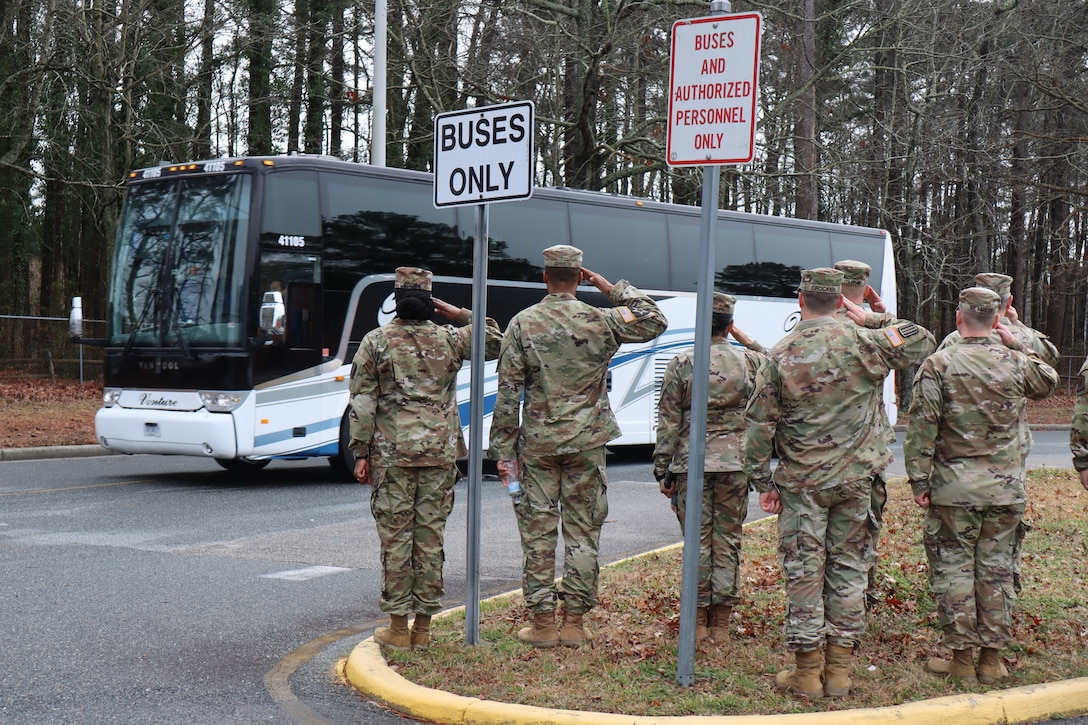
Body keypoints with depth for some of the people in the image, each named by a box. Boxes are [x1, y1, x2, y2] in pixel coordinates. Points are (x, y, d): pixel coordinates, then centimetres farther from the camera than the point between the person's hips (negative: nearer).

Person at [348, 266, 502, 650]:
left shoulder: (376, 341, -1)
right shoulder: (450, 339, 4)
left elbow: (363, 402, -3)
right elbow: (496, 343, 20)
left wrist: (361, 453, 2)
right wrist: (462, 315, 16)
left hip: (391, 453, -2)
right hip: (440, 453, 2)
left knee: (395, 536, 2)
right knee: (431, 536, 7)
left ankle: (398, 628, 5)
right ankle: (423, 625, 12)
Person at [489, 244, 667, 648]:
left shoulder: (523, 324, -3)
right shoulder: (601, 322, -3)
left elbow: (508, 394, -5)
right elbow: (655, 322, 14)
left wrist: (503, 449, 0)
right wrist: (614, 289, 11)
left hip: (537, 443, 0)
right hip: (587, 443, 0)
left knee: (538, 532, 6)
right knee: (582, 531, 8)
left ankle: (543, 623, 8)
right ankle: (574, 622, 9)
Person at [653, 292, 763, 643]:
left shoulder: (681, 363, -2)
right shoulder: (749, 361, 1)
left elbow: (669, 421, -2)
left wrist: (662, 469, 3)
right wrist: (746, 340, 20)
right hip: (735, 463, 1)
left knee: (697, 541, 5)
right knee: (728, 541, 7)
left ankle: (698, 622, 10)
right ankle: (721, 624, 10)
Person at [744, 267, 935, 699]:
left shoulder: (780, 356, -6)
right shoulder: (861, 343, -5)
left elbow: (759, 425, -5)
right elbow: (922, 343, 8)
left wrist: (763, 483, 3)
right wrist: (873, 321, 9)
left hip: (801, 482, -1)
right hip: (855, 479, 1)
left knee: (803, 572, 5)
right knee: (848, 568, 10)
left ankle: (807, 671, 8)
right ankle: (839, 670, 14)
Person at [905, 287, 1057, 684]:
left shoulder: (938, 365, -8)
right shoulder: (1016, 363, 0)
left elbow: (921, 428, -10)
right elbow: (1049, 382, 24)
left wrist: (920, 481, -5)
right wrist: (1018, 345, 22)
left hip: (955, 487, -3)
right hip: (1006, 487, 3)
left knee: (953, 569, 6)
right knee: (997, 569, 11)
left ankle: (961, 657, 9)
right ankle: (992, 657, 16)